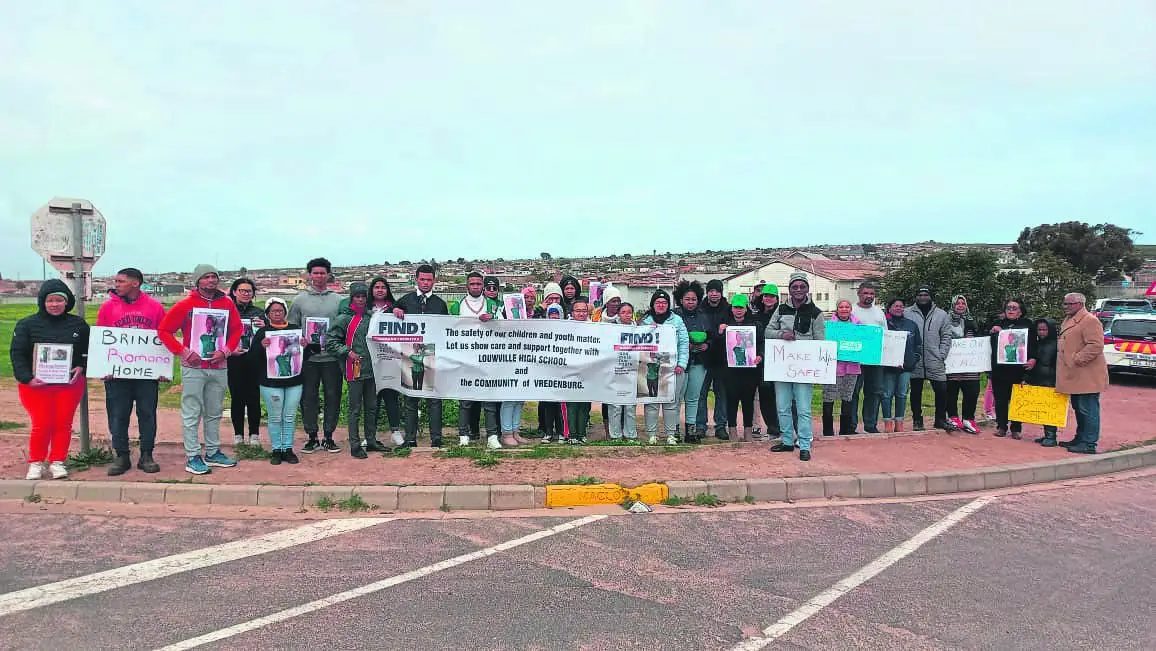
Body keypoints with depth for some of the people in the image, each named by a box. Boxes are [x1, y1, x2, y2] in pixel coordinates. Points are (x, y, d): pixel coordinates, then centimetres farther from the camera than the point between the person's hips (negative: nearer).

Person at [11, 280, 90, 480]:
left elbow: (88, 351, 9)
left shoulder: (78, 324, 4)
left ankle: (57, 462, 18)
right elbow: (17, 354, -4)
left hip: (70, 384, 2)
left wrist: (81, 368, -9)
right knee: (41, 425, -2)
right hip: (35, 384, -2)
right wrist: (27, 378, -15)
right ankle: (36, 463, 16)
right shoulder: (27, 325, -1)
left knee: (63, 424, 5)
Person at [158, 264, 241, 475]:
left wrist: (226, 351, -6)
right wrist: (184, 352, -12)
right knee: (192, 414, -1)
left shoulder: (227, 303, 4)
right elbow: (164, 331, -3)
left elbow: (236, 329, 10)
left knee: (214, 413, 13)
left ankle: (213, 453, 24)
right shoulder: (185, 305, -5)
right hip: (193, 368, -4)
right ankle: (192, 457, 5)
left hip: (218, 367, 4)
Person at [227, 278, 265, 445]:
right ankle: (238, 434, 15)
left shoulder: (259, 313, 10)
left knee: (254, 398, 3)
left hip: (254, 361, 1)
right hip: (234, 361, -1)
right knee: (237, 398, 4)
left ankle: (254, 434, 12)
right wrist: (229, 349, -15)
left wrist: (264, 328, -8)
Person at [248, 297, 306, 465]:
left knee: (290, 417, 7)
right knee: (275, 418, 4)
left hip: (294, 381, 2)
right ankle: (276, 450, 14)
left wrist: (305, 347, -10)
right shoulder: (262, 332, 1)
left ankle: (288, 448, 16)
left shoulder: (296, 329, 9)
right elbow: (252, 358, -5)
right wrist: (261, 346, -22)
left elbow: (306, 357, 11)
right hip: (271, 382, -2)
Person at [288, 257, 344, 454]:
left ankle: (329, 436, 15)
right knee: (308, 397, 5)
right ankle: (312, 436, 16)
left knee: (333, 396, 4)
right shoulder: (300, 299, 7)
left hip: (332, 356, 0)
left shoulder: (338, 299, 7)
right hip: (308, 356, 0)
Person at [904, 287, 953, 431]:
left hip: (935, 362, 1)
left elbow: (946, 337, 8)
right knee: (916, 392, 6)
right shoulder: (907, 313, 4)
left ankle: (940, 420, 14)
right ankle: (917, 420, 16)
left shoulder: (941, 314, 9)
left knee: (941, 390, -1)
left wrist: (941, 355, -2)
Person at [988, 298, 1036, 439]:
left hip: (1018, 369, -2)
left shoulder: (1027, 325, 8)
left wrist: (1033, 359, -13)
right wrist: (993, 332, 0)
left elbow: (1033, 344, 2)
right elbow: (990, 344, 17)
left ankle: (1016, 429, 7)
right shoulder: (998, 324, 14)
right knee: (1000, 399, 3)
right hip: (999, 369, 2)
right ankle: (1001, 427, 10)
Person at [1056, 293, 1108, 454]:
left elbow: (1096, 345, -22)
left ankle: (1089, 444, -2)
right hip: (1074, 375, 10)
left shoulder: (1090, 321, -13)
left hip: (1086, 376, -10)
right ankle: (1080, 438, 27)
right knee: (1078, 408, 17)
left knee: (1088, 409, -6)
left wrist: (1077, 359, -21)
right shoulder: (1068, 320, 18)